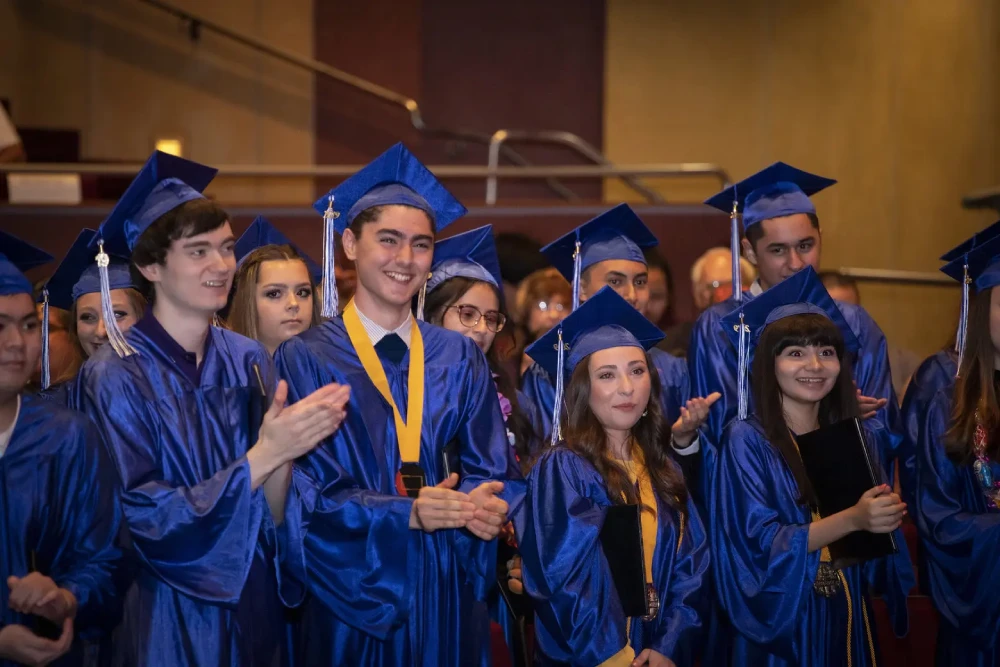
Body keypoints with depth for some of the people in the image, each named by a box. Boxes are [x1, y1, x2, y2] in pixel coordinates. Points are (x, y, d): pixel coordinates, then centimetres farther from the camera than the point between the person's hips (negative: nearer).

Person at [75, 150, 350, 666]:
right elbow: (140, 516, -19)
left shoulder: (248, 361, 1)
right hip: (167, 623, -4)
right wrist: (263, 455, -25)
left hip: (254, 606, 4)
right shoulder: (114, 376, -12)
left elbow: (271, 518, 0)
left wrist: (285, 453, -21)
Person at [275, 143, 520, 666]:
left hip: (449, 594, 3)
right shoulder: (305, 359, -3)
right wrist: (409, 514, -23)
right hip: (352, 595, -3)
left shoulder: (460, 359, 8)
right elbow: (307, 494, -10)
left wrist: (488, 504, -19)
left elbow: (492, 468, 4)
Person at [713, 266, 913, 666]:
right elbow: (759, 543, -19)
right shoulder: (747, 440, -10)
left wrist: (884, 517, -14)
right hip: (781, 621, -5)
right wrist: (852, 520, -28)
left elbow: (876, 534, 9)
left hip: (848, 619, 5)